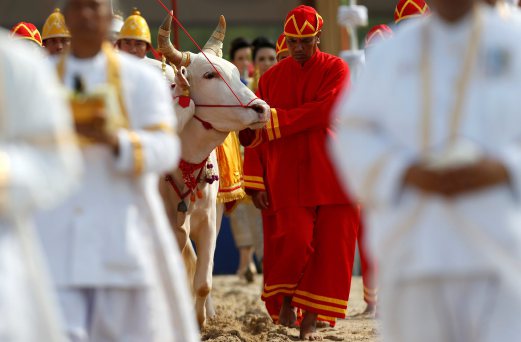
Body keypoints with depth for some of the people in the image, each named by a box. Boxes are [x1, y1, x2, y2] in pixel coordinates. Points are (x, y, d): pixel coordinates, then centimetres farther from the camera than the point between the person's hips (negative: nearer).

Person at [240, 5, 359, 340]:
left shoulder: (336, 70, 2)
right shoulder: (272, 77, 11)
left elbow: (324, 111, -15)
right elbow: (258, 136, 15)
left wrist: (274, 120, -18)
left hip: (332, 174, 0)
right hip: (289, 176, 1)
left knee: (332, 246, -2)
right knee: (296, 241, -15)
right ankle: (286, 297, 11)